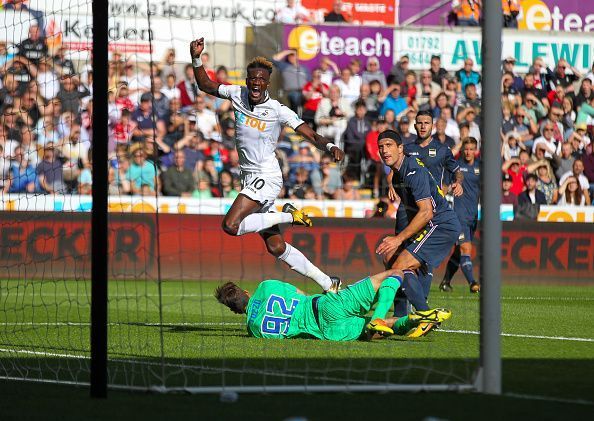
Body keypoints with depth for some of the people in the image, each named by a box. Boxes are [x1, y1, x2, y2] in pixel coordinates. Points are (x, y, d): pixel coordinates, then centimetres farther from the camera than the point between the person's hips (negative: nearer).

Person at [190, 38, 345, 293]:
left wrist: (330, 147, -33)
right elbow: (205, 85, 15)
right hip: (250, 177, 6)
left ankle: (287, 216, -6)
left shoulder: (278, 111, -11)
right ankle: (327, 284, 16)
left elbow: (312, 135, -14)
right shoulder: (238, 95, 3)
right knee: (276, 247, 7)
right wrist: (196, 59, 1)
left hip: (266, 177, -6)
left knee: (231, 225, -24)